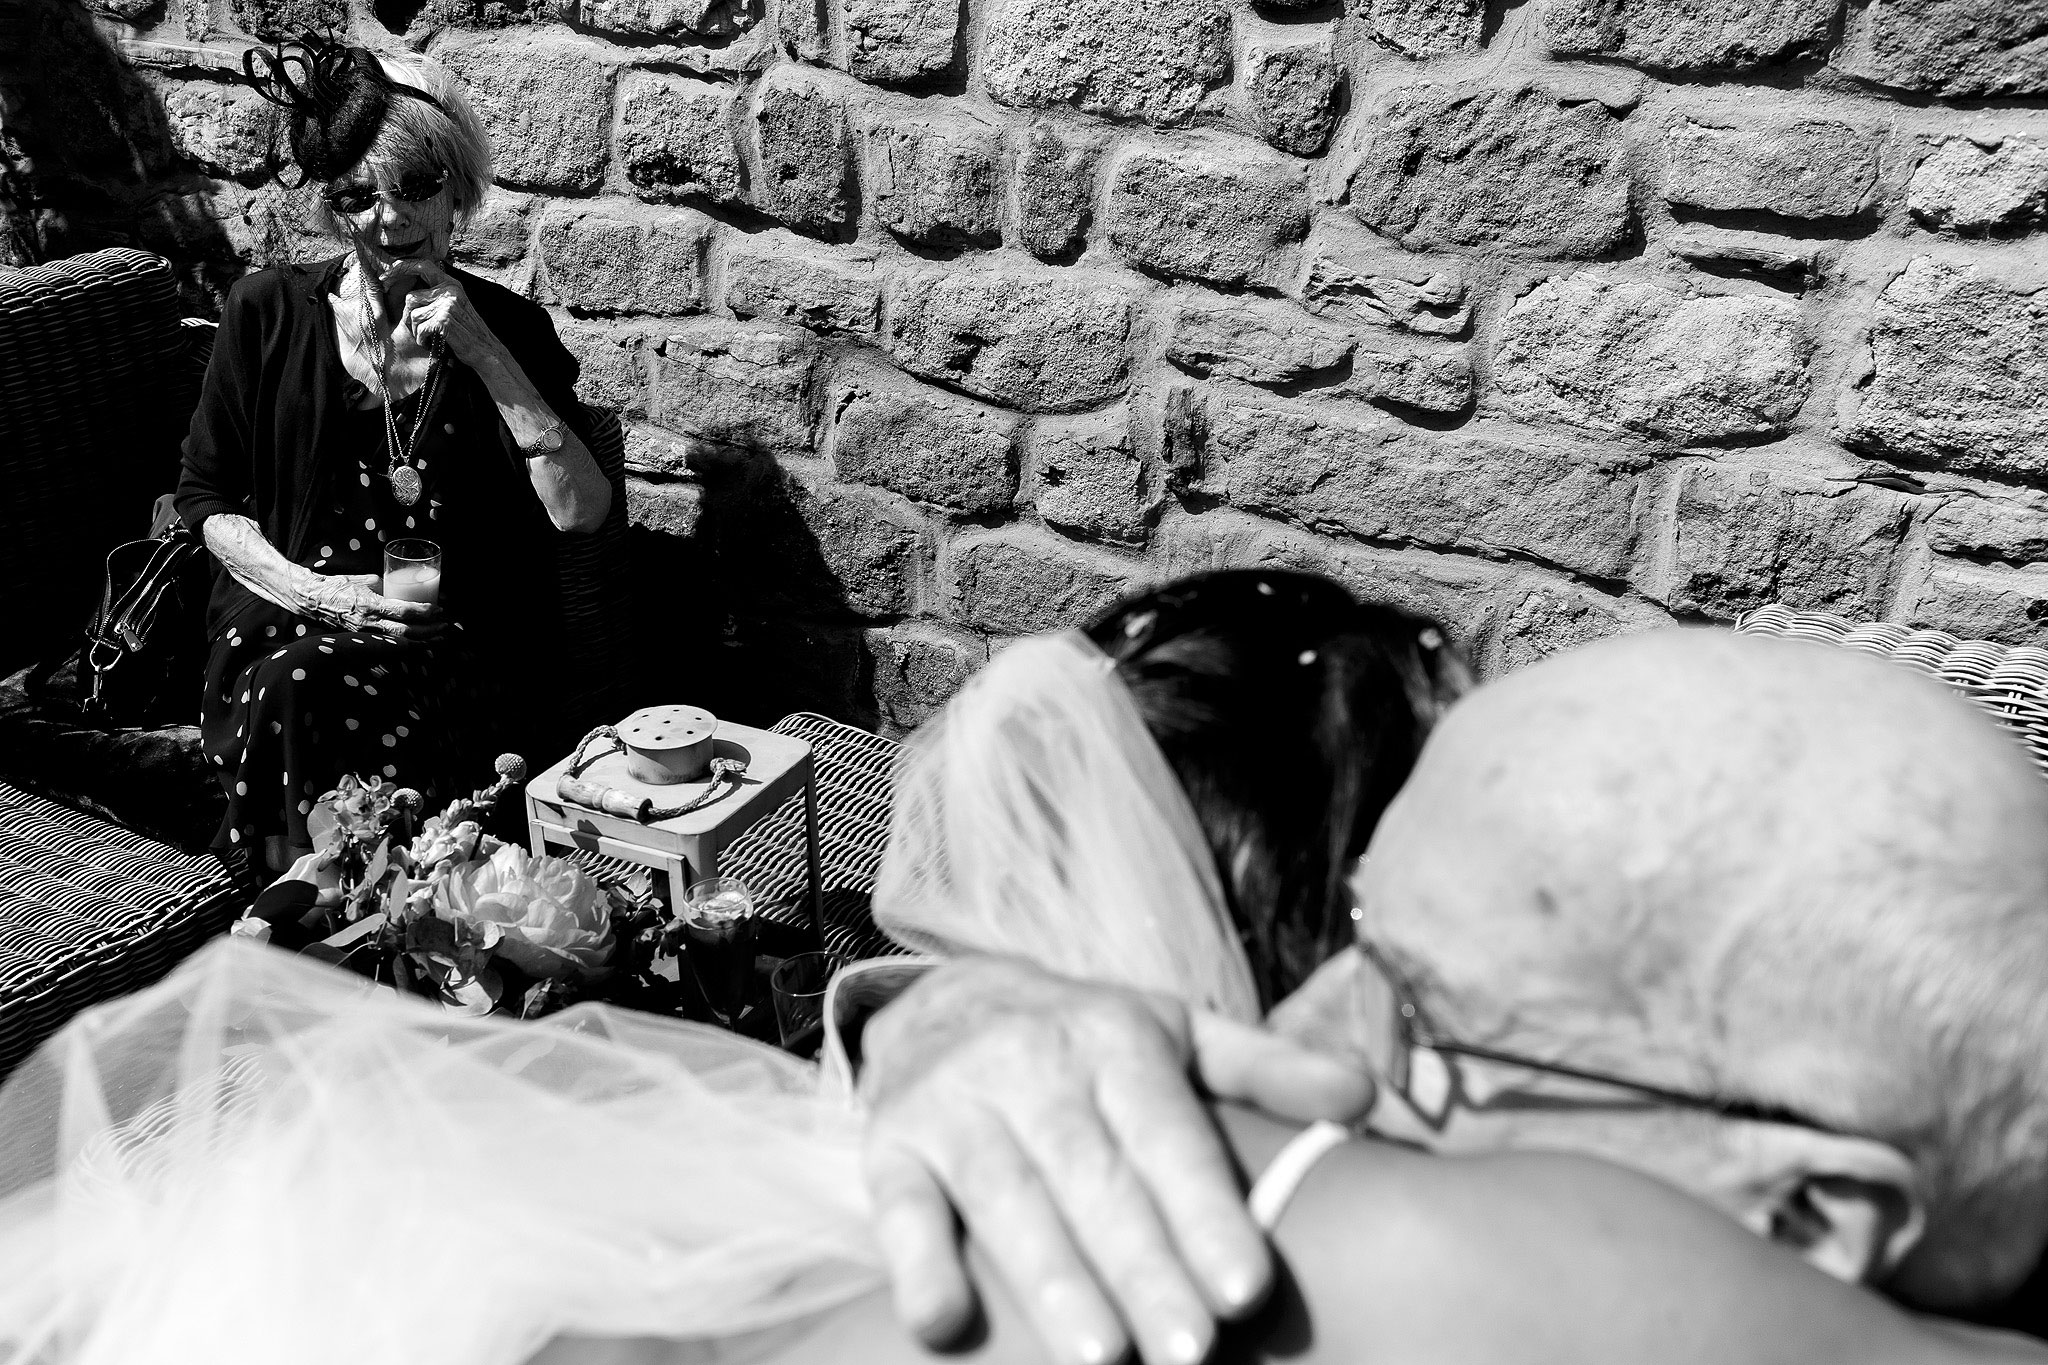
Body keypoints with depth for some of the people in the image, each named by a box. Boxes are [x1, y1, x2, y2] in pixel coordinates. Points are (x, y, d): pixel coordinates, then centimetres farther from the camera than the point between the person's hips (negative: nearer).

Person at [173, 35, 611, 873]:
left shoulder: (508, 326, 2)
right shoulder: (268, 315, 5)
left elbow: (582, 514, -10)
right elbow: (205, 496, 10)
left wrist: (483, 353, -15)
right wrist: (315, 593, -8)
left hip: (463, 650, -2)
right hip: (284, 630, 2)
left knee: (302, 691, -30)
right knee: (284, 692, -31)